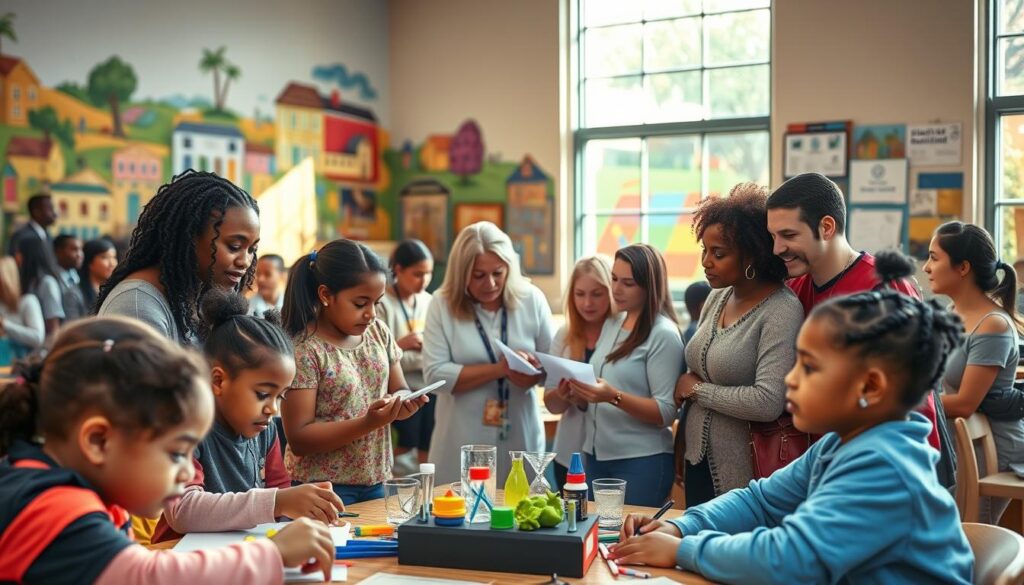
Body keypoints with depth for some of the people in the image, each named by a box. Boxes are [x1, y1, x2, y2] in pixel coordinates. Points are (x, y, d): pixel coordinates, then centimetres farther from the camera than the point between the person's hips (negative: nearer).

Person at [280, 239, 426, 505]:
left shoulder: (378, 332, 3)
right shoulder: (304, 350, -17)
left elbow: (399, 390, 12)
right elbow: (299, 439, -18)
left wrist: (406, 404, -12)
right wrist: (368, 423, -28)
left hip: (373, 482, 6)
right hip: (321, 490, -6)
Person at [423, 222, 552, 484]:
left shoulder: (531, 299, 0)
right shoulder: (443, 304, -6)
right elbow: (436, 374, -13)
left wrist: (534, 375, -18)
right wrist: (500, 369, -20)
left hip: (520, 440, 2)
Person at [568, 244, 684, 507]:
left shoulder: (663, 335, -11)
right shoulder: (611, 325, 11)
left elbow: (665, 413, -15)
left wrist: (614, 397, -27)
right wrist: (580, 391, -2)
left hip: (642, 462, -7)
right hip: (596, 455, 7)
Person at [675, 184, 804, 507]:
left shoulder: (782, 311, -17)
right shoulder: (717, 298, 6)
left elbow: (768, 402, -27)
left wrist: (698, 389, -14)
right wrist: (682, 444, 16)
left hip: (745, 475, -7)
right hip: (698, 462, 7)